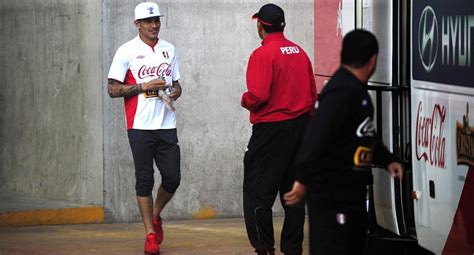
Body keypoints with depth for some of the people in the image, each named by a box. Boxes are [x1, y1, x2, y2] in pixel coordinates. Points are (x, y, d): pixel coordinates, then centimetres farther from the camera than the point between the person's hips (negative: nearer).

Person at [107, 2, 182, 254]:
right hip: (140, 126, -4)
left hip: (166, 124, 4)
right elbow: (112, 89, -4)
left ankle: (155, 216, 27)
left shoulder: (169, 49, 13)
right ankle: (150, 234, 6)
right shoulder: (127, 51, -2)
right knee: (144, 179, -1)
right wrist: (144, 86, -14)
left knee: (172, 177, 0)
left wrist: (175, 91, -1)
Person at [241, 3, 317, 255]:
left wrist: (245, 100, 1)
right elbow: (312, 92, 10)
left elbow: (258, 96, -20)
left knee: (257, 192, 0)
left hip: (271, 130, -7)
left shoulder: (263, 54, -13)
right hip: (300, 127, 7)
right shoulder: (300, 52, 8)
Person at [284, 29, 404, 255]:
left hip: (352, 192, 11)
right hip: (331, 196, -11)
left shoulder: (357, 90, 15)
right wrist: (303, 179, -33)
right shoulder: (342, 92, -20)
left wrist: (387, 160, 13)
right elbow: (317, 136, -29)